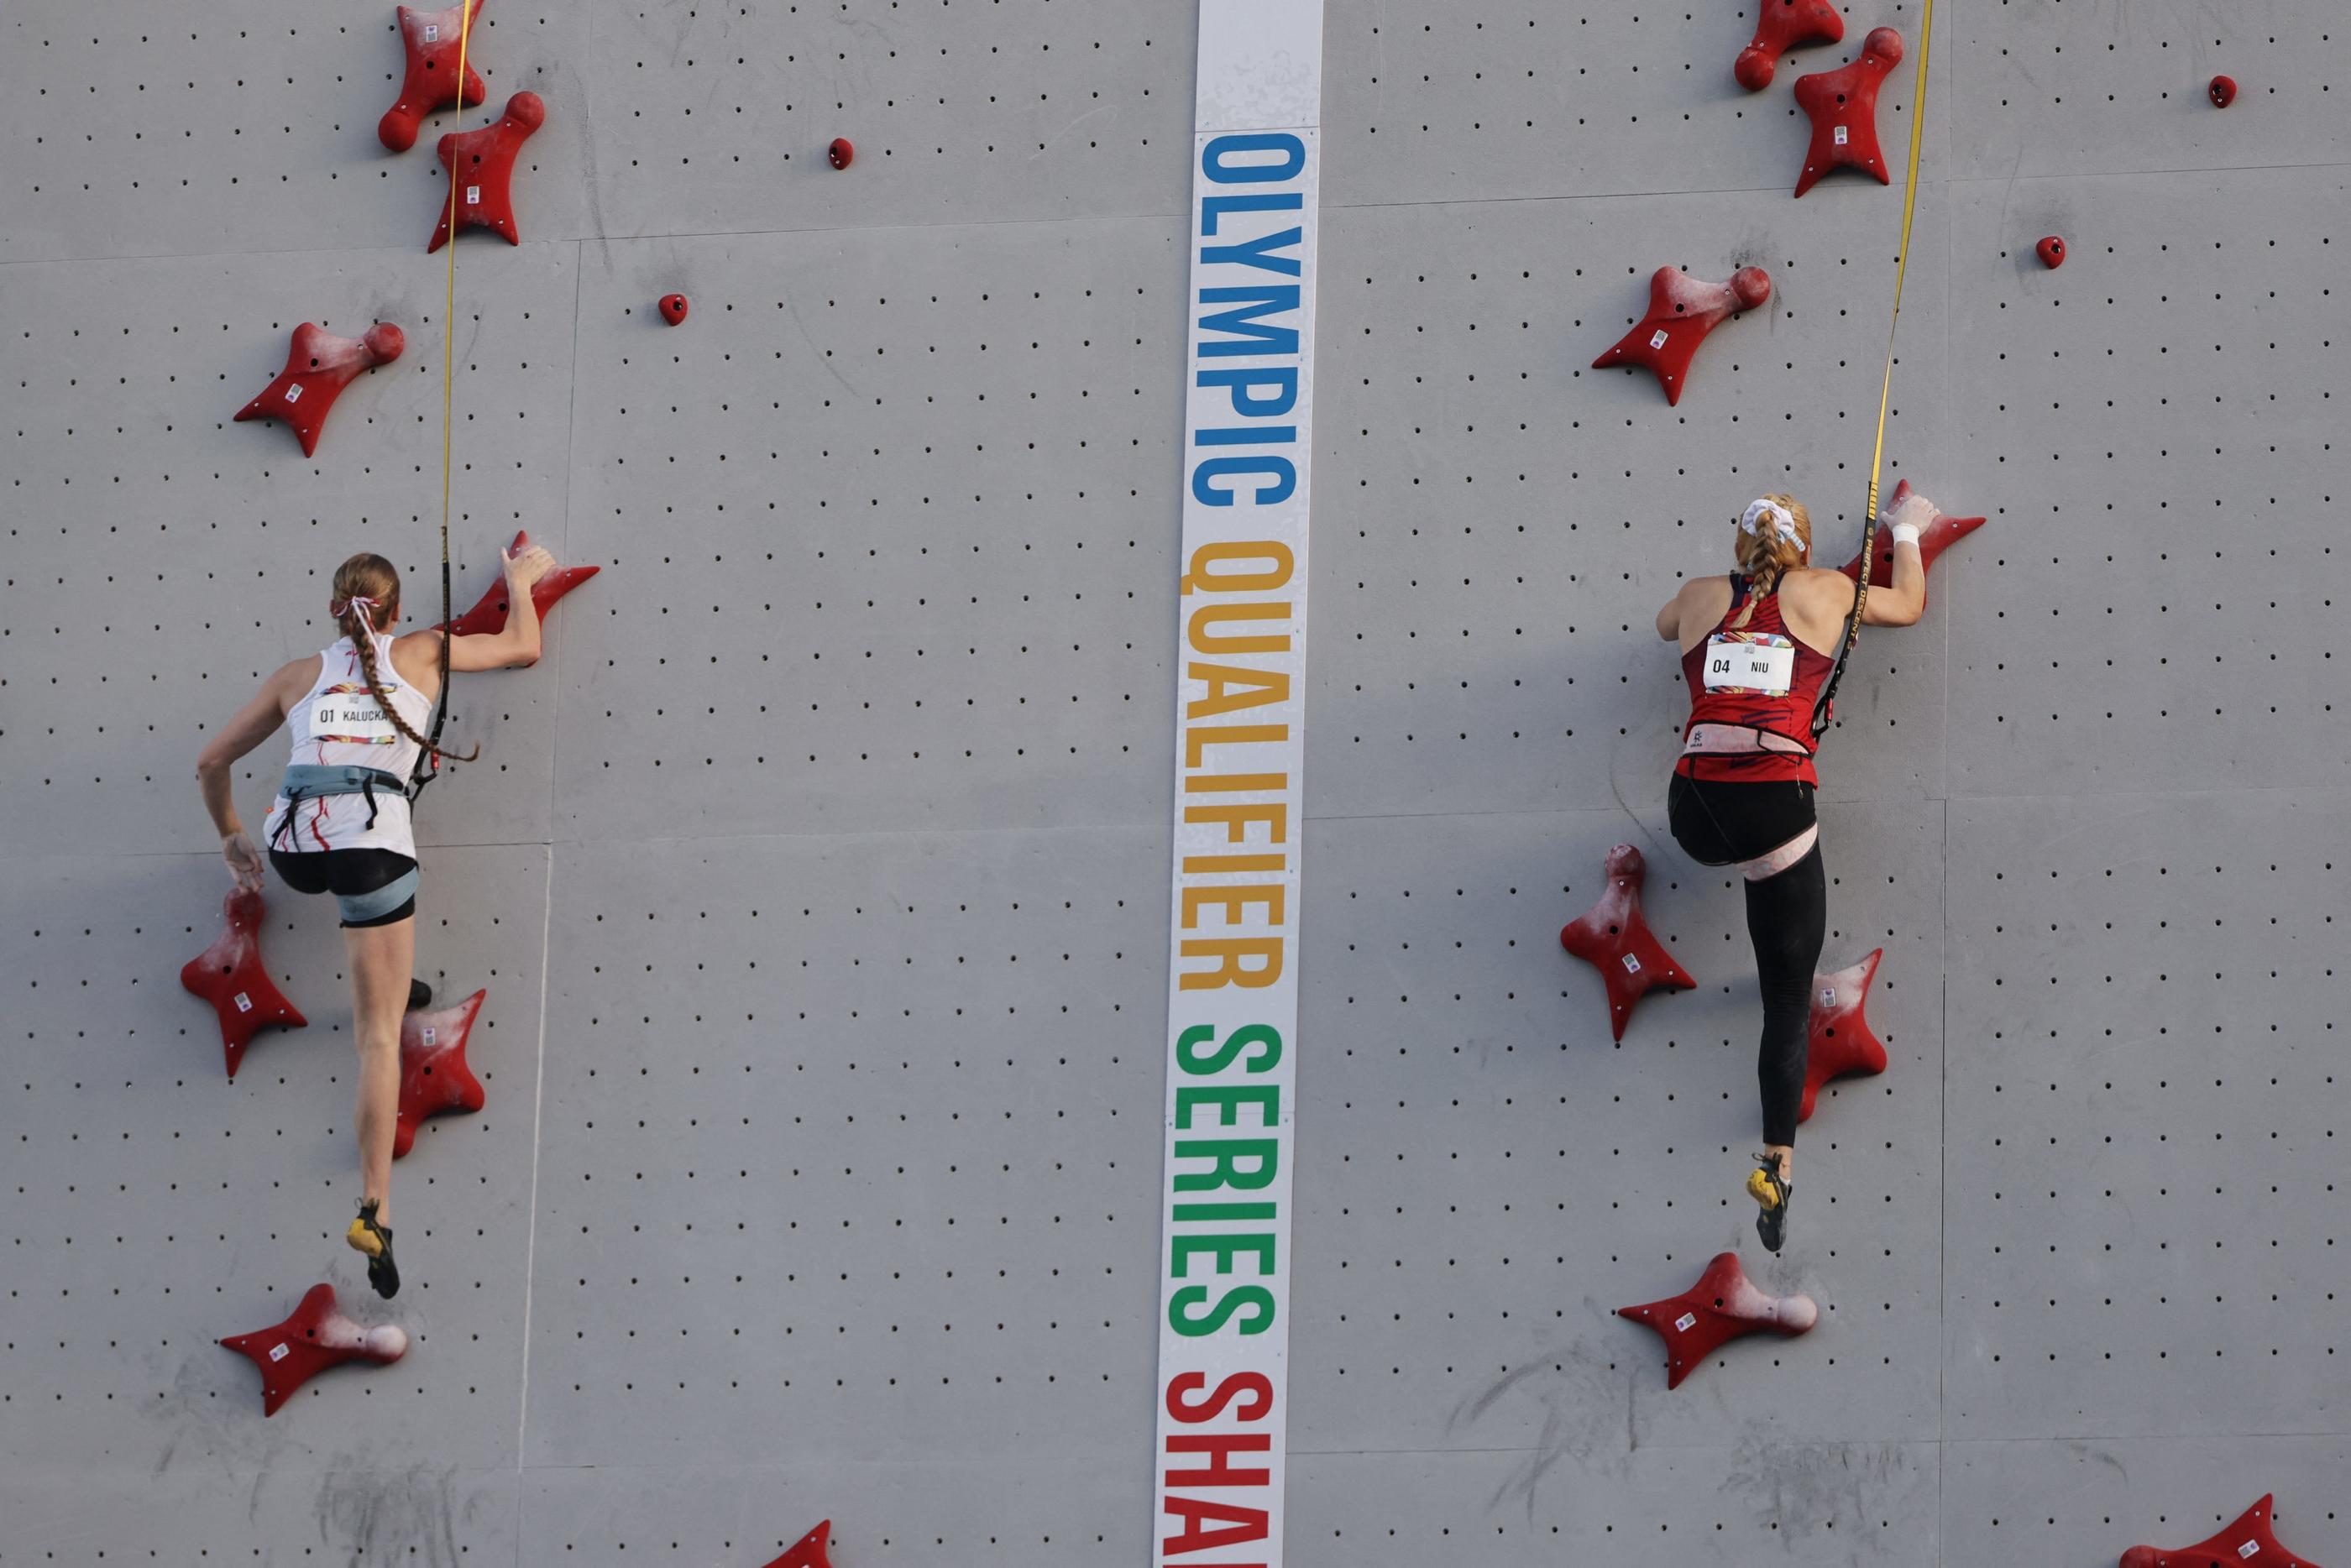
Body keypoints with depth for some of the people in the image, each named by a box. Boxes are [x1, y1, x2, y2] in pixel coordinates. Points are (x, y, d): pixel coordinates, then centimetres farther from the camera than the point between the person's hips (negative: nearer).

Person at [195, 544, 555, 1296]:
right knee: (380, 1035, -2)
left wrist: (231, 837, 39)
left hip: (294, 846, 2)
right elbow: (524, 647, 30)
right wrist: (521, 580, 47)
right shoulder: (420, 654, 15)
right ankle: (375, 1209, -13)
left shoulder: (301, 675, 20)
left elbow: (211, 762, 24)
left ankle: (382, 985, 41)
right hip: (373, 843, -2)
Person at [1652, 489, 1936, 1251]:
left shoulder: (1702, 596, 15)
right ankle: (1777, 1164, -2)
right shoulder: (1824, 591, 10)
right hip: (1777, 808, -2)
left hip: (1696, 816, 2)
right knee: (1789, 998, 5)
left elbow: (1664, 624, 40)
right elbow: (1908, 607, 30)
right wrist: (1907, 534, 47)